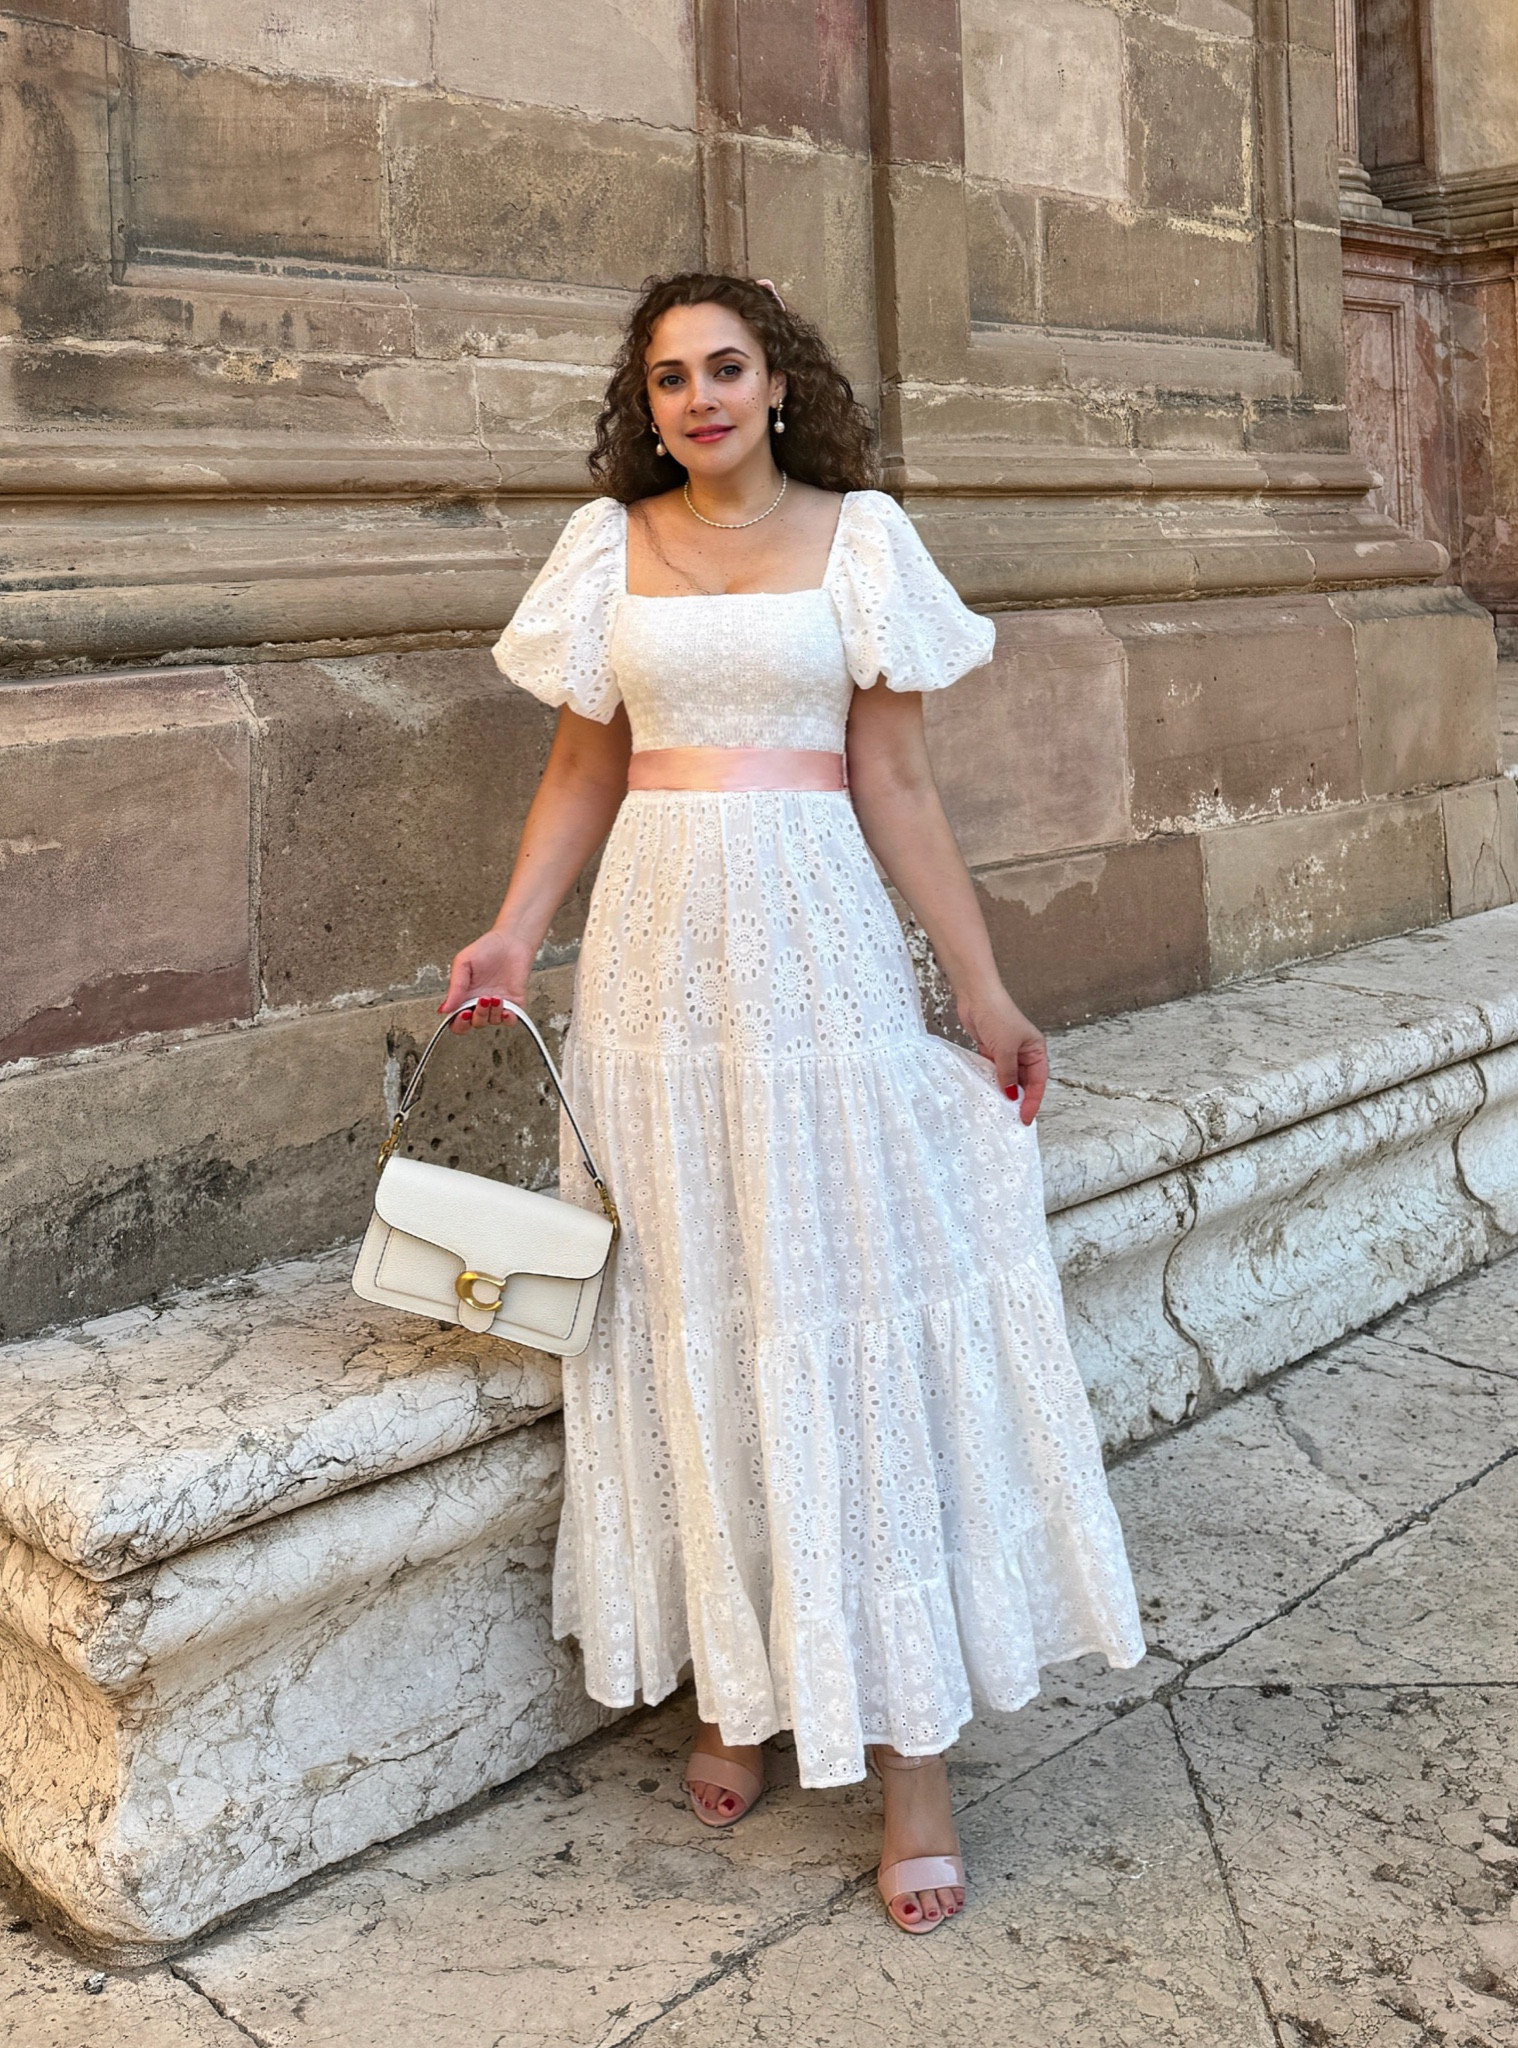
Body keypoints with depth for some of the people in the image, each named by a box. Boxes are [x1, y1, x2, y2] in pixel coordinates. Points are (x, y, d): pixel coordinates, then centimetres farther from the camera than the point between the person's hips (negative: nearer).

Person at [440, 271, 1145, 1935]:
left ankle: (909, 1748, 7)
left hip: (815, 938, -2)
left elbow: (893, 780, 2)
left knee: (857, 1311, -2)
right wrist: (514, 931, -4)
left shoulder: (856, 536, 4)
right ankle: (732, 1685, 23)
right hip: (659, 942, 2)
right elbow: (583, 767, 11)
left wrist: (982, 991, -1)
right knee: (690, 1317, 6)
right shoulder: (610, 546, 9)